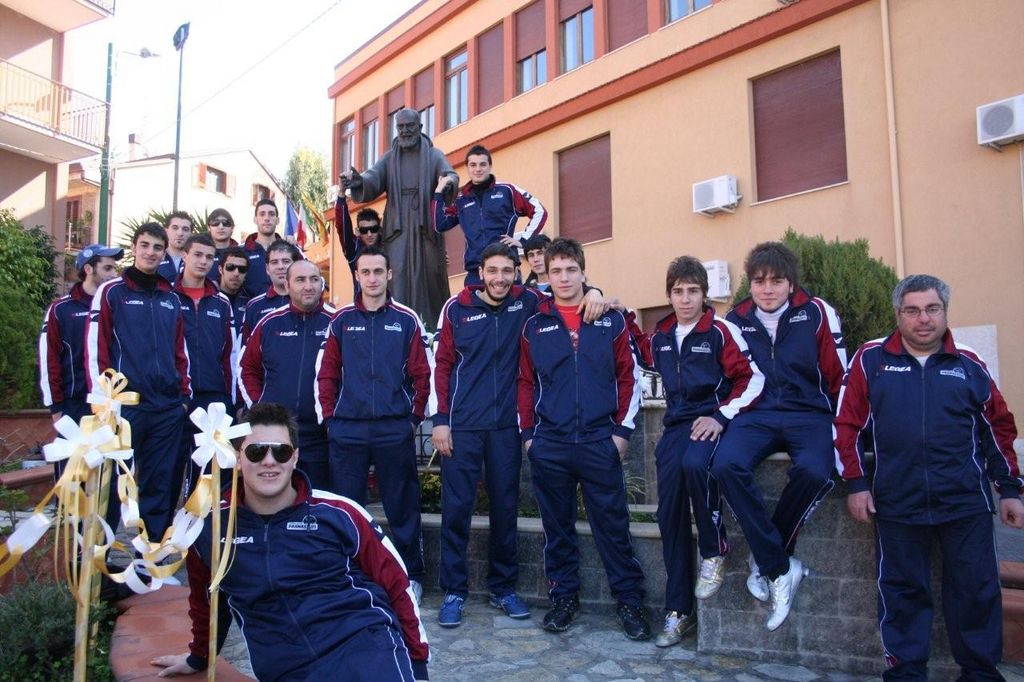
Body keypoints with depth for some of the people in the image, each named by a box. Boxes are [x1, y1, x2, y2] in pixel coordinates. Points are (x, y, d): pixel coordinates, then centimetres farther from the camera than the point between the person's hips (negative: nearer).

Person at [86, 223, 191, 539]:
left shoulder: (171, 299, 16)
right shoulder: (111, 291, 1)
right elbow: (95, 348, -5)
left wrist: (185, 395, 12)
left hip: (168, 408, 5)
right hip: (123, 405, -4)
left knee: (161, 484, 9)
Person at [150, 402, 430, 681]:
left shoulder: (338, 514, -1)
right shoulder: (208, 525, 6)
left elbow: (397, 586, 6)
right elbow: (207, 598, 26)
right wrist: (199, 657, 39)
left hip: (364, 643, -4)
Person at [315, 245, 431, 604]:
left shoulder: (406, 320, 3)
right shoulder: (341, 320, 7)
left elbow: (421, 373, 3)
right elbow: (327, 373, 7)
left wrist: (415, 417, 0)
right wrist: (329, 418, 2)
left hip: (395, 429, -1)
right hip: (347, 430, 1)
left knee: (403, 506, 7)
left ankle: (412, 575, 21)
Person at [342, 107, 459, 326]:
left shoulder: (434, 155, 10)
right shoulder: (389, 158, 14)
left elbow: (450, 175, -9)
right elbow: (373, 181, -2)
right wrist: (359, 181, -27)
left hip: (427, 228, -1)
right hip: (397, 228, 1)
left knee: (431, 278, -2)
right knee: (397, 280, -7)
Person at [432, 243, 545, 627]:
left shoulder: (527, 303, 1)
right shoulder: (457, 308, -1)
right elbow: (443, 364, 1)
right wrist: (440, 419, -3)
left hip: (506, 425, 2)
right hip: (462, 425, -1)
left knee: (505, 506, 10)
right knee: (456, 507, 2)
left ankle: (503, 588, 25)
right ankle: (454, 591, 16)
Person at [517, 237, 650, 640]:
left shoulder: (611, 321, 5)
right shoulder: (535, 326, 7)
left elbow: (629, 377, 4)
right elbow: (525, 383, 9)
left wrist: (622, 431, -1)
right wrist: (528, 434, 4)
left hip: (600, 441, -1)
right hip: (549, 445, 1)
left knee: (612, 523, 4)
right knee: (557, 526, 11)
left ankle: (629, 599, 18)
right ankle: (564, 596, 25)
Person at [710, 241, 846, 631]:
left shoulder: (817, 313, 5)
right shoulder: (736, 320, 11)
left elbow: (838, 375, 6)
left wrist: (836, 424, 0)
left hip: (809, 413, -1)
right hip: (756, 416, 2)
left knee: (814, 471, -35)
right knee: (726, 465, -31)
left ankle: (765, 560, -10)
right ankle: (781, 569, -17)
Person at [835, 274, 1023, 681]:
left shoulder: (969, 366, 6)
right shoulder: (871, 359, 1)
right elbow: (849, 424, 1)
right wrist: (856, 484, -4)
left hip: (966, 502, 1)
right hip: (897, 503, -1)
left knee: (976, 592, 9)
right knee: (902, 591, 9)